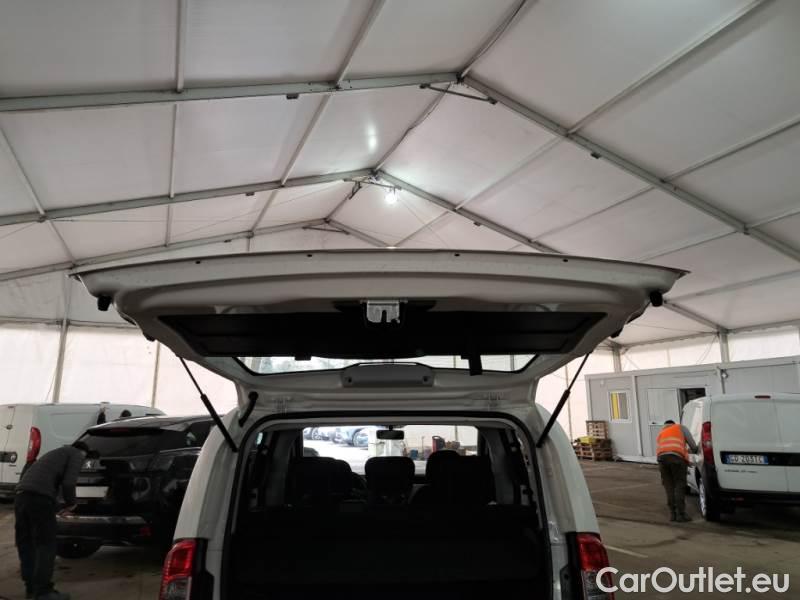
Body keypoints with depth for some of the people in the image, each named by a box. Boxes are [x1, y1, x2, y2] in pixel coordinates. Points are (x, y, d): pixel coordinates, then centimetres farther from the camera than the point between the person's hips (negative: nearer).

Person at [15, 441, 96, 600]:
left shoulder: (57, 453, 34)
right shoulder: (77, 455, 9)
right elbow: (68, 482, -6)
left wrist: (59, 505, 39)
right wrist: (71, 503, 11)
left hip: (21, 493, 8)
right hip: (39, 496, -8)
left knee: (26, 543, 16)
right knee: (46, 545, -2)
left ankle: (31, 586, 23)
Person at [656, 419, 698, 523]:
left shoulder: (660, 433, 38)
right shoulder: (680, 428, 27)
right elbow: (692, 444, 19)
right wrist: (694, 451, 43)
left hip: (661, 457, 4)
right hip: (677, 456, -4)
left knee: (669, 487, 12)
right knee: (680, 485, 3)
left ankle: (673, 514, 13)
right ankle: (681, 514, 2)